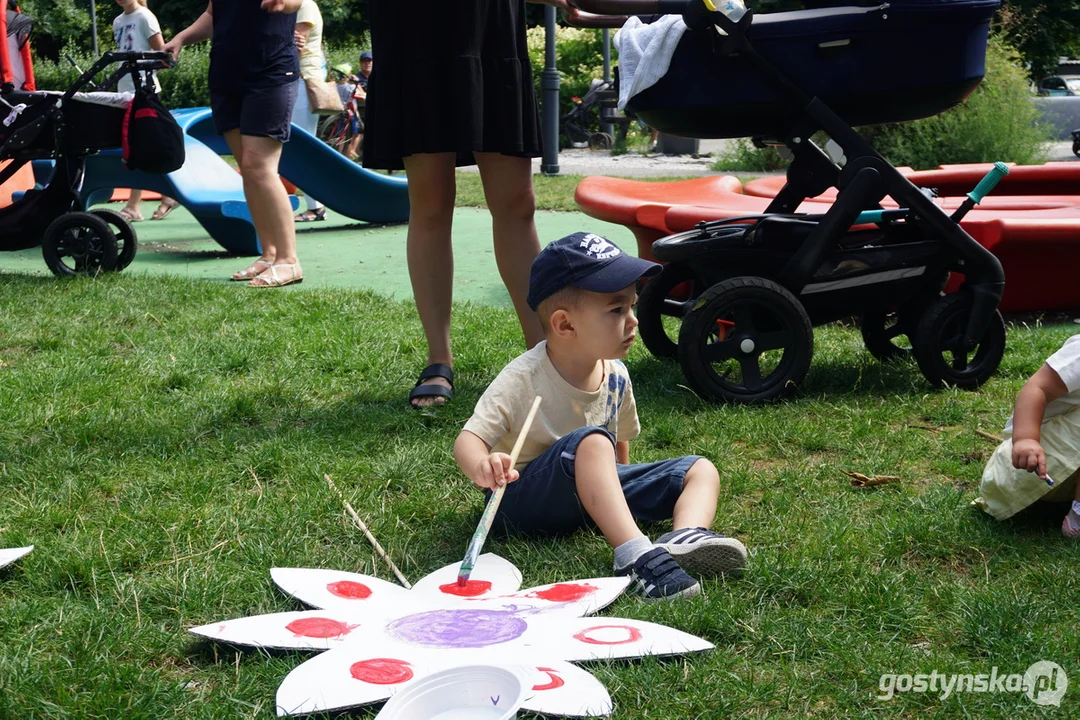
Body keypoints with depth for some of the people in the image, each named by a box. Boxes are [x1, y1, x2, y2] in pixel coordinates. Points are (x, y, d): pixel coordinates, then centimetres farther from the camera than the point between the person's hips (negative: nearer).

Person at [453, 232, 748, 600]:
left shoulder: (616, 377, 1)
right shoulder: (523, 379, -18)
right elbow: (469, 438, -25)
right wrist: (481, 468, -45)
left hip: (591, 489, 8)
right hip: (521, 498, -7)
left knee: (700, 469, -2)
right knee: (590, 441, -36)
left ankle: (686, 536, -35)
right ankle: (635, 553, -47)